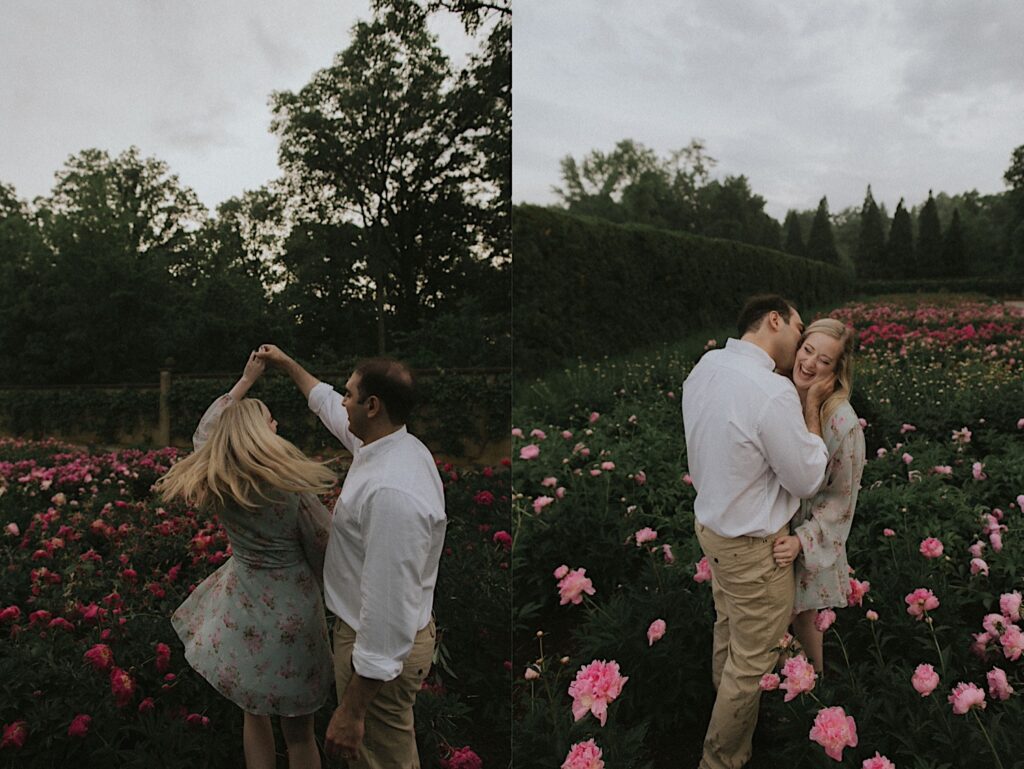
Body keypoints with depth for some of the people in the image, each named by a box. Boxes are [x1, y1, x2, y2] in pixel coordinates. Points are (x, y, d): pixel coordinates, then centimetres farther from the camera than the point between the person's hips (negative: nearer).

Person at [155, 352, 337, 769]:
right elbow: (324, 555, -10)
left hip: (241, 606, 5)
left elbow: (204, 433, 14)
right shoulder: (292, 489, -20)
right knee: (298, 730, 10)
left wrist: (246, 379, 18)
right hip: (291, 610, -5)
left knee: (255, 712, 23)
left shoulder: (214, 483, -6)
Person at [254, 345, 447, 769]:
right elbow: (327, 404, 18)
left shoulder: (392, 492, -34)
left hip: (380, 651, -9)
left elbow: (388, 609, -33)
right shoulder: (391, 443, -4)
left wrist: (352, 711, -28)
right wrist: (286, 363, 28)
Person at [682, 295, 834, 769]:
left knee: (727, 624, 29)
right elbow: (808, 480, -18)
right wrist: (812, 407, -10)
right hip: (753, 545, -8)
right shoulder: (774, 394, -30)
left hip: (711, 521, 8)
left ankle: (725, 697, 52)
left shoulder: (704, 366, -5)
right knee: (752, 659, 11)